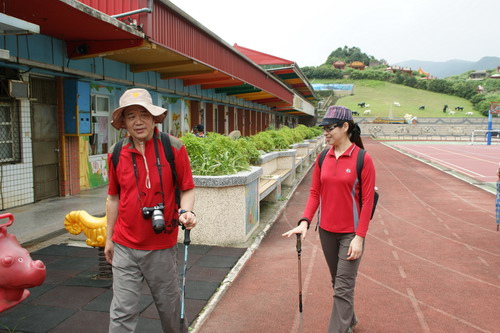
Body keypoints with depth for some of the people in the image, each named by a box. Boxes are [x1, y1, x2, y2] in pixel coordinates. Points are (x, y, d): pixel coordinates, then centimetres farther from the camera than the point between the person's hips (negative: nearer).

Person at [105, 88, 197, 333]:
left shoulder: (174, 148, -9)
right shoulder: (117, 154, -1)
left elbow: (188, 189, -3)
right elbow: (113, 198, 10)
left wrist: (186, 211, -24)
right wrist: (109, 238, 13)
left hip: (162, 247, -1)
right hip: (125, 247, 2)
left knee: (168, 303, 15)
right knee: (122, 311, 5)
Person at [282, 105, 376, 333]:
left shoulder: (363, 159, -12)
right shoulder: (323, 158, 2)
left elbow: (367, 201, -12)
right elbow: (315, 192, 4)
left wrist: (359, 237, -15)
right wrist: (305, 221, -9)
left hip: (350, 233, -5)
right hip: (326, 231, 5)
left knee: (343, 288, -2)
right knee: (338, 282, 19)